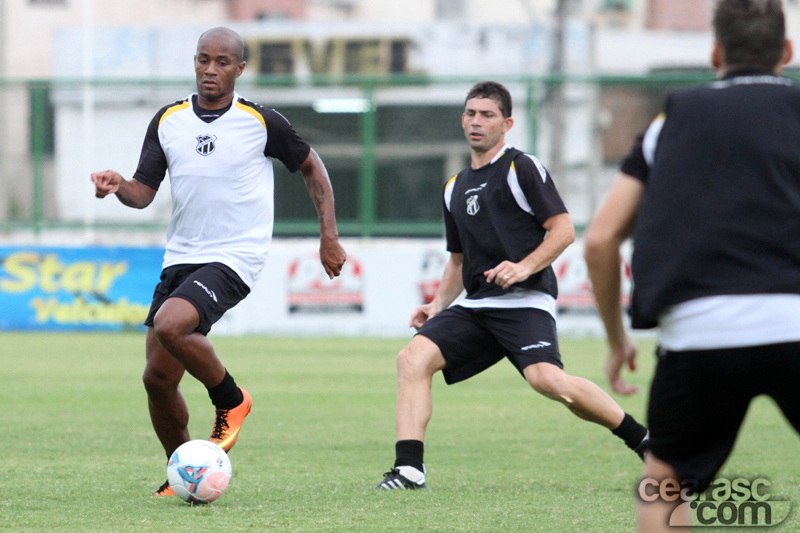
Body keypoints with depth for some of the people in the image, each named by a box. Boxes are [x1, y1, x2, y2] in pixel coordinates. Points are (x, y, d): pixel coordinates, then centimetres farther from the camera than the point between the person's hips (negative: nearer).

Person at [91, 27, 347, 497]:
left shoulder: (261, 122, -5)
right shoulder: (168, 120, 6)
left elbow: (311, 166, 9)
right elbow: (144, 193, 5)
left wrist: (329, 236, 5)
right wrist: (118, 186, -18)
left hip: (234, 259, -5)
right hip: (180, 258, 5)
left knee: (170, 324, -30)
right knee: (157, 377, 0)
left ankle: (231, 401, -5)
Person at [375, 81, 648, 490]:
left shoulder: (522, 168, -1)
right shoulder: (454, 189, 21)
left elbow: (563, 229, -5)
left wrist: (524, 267, -19)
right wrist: (438, 304, 13)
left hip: (525, 302, -7)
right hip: (476, 306, 7)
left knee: (546, 379, -28)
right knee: (413, 358, -14)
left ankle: (643, 441, -11)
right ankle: (409, 469, -16)